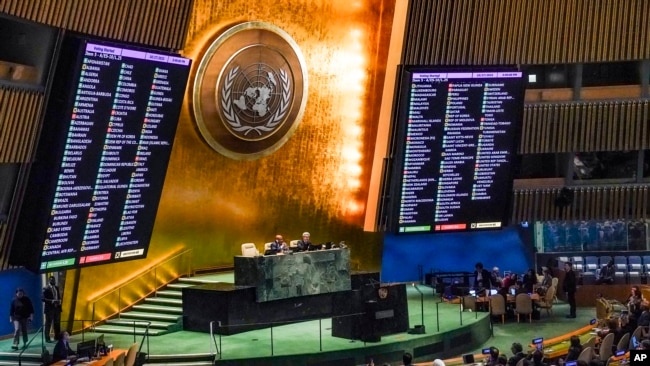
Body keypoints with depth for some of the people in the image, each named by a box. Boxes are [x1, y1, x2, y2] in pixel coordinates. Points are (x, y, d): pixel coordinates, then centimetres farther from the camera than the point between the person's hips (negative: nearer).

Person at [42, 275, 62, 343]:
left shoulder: (57, 288, 13)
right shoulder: (46, 289, -7)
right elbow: (42, 298, -14)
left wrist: (59, 301, -1)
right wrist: (52, 301, -21)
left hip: (57, 307, 6)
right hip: (49, 308, -6)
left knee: (57, 323, 8)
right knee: (48, 323, -2)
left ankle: (57, 337, 17)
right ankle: (47, 338, 2)